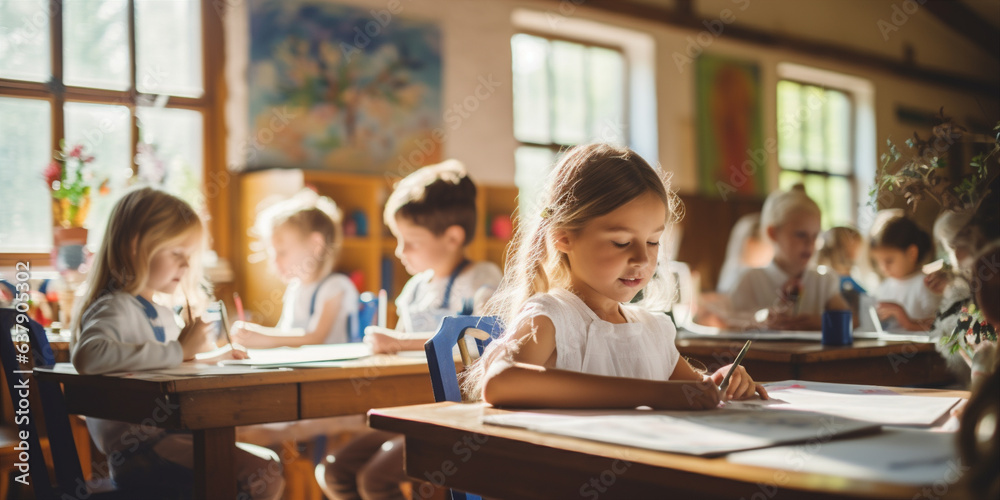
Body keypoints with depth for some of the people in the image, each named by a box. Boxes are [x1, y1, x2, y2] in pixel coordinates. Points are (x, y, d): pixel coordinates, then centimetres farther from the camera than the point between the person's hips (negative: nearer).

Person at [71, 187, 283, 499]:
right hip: (137, 452, -10)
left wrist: (211, 360, 17)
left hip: (168, 436, 10)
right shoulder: (115, 307, -12)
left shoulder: (161, 311, 16)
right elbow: (88, 356, -34)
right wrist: (179, 351, -28)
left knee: (271, 467, 18)